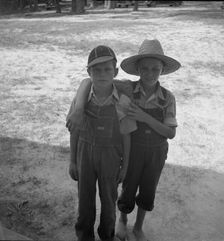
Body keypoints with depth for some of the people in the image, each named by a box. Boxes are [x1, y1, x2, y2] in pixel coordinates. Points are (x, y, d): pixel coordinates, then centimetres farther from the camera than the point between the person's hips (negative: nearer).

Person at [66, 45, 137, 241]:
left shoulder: (123, 103, -19)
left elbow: (126, 137, -9)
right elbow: (75, 131, -3)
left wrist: (125, 166, -2)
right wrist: (73, 161, 2)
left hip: (110, 156, -1)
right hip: (85, 153, 2)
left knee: (108, 198, 16)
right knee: (85, 196, 17)